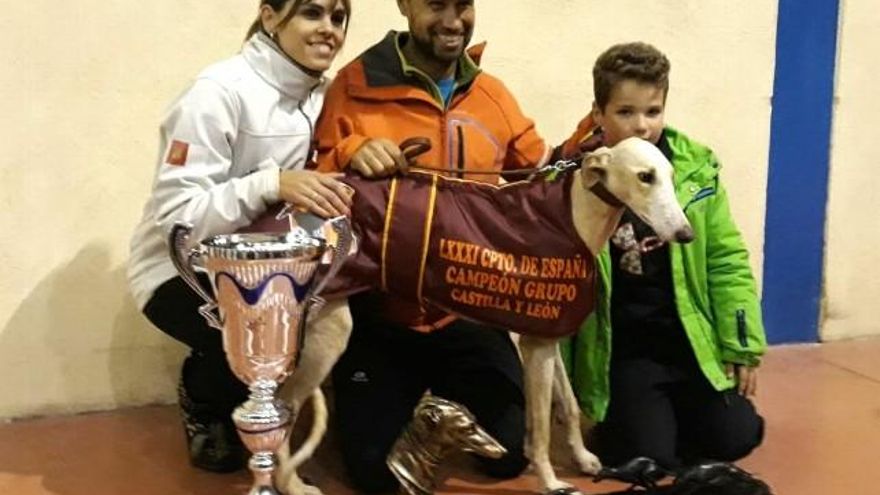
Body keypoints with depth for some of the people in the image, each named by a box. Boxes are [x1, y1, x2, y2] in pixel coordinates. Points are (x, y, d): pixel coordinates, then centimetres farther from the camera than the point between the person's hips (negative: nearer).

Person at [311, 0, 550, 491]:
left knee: (511, 454, 3)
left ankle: (448, 397, 34)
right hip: (382, 312, -3)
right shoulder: (356, 86, -8)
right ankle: (401, 399, 30)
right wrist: (350, 157, -29)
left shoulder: (494, 96, 5)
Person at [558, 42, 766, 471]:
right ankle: (615, 423, 22)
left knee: (734, 438, -5)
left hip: (690, 341, 3)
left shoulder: (696, 167, -5)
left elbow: (726, 260, 2)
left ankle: (670, 416, 26)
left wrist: (743, 346, 0)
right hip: (622, 351, -3)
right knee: (649, 459, -12)